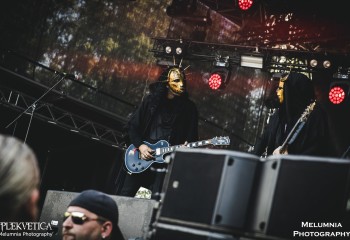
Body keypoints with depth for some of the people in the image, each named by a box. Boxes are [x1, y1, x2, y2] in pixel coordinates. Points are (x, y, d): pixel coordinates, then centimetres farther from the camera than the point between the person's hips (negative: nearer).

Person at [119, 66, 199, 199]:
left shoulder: (189, 107, 3)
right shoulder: (152, 100, 5)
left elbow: (192, 137, 4)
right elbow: (132, 126, 7)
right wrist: (140, 146, -6)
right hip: (141, 157, 1)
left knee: (156, 199, -7)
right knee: (125, 195, 4)